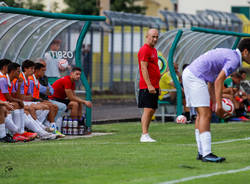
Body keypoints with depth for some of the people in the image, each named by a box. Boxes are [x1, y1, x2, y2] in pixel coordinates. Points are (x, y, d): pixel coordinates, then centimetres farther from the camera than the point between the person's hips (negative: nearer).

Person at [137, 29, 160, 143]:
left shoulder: (154, 50, 19)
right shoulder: (144, 50, -10)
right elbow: (144, 69, -17)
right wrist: (149, 85, -23)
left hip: (154, 86, 9)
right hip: (147, 86, -9)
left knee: (152, 110, 9)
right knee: (148, 110, -12)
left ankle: (145, 135, 12)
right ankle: (144, 135, -14)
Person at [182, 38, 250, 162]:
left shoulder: (228, 54, 20)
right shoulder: (234, 60, -10)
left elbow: (211, 82, 21)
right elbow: (218, 81, -20)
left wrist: (215, 103, 16)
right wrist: (219, 106, -21)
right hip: (195, 77, -11)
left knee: (202, 115, 12)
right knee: (205, 115, -12)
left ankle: (202, 152, 12)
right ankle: (206, 154, -16)